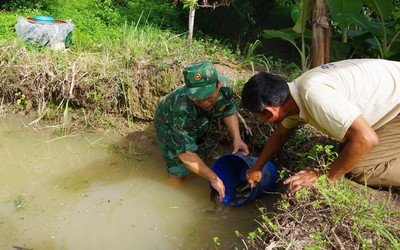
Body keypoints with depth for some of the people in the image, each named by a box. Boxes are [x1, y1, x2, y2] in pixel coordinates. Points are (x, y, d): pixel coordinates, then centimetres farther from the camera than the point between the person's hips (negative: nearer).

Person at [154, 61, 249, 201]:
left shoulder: (225, 85, -32)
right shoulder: (184, 109, -47)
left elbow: (229, 111, -9)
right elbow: (185, 153, -39)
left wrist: (237, 138, -22)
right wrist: (214, 178, -37)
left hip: (197, 125, 5)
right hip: (169, 125, -5)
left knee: (199, 161, 20)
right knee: (179, 172, -7)